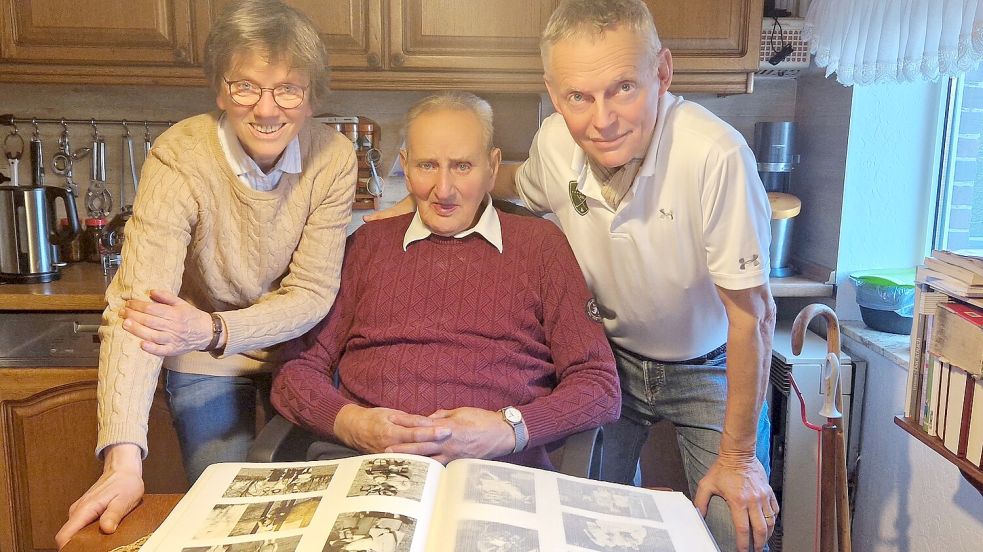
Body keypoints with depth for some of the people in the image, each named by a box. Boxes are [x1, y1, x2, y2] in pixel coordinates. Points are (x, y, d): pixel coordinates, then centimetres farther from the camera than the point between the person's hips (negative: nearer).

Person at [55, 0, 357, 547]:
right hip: (206, 369, -2)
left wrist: (212, 330, -36)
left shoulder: (333, 157, -18)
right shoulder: (180, 157, -26)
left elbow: (313, 293, -19)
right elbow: (137, 303, -35)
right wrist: (124, 459, -45)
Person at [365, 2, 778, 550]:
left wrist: (738, 456, -15)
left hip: (708, 366, -3)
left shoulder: (715, 156, -35)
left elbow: (752, 313, -24)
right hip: (613, 356, 3)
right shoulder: (555, 140, -18)